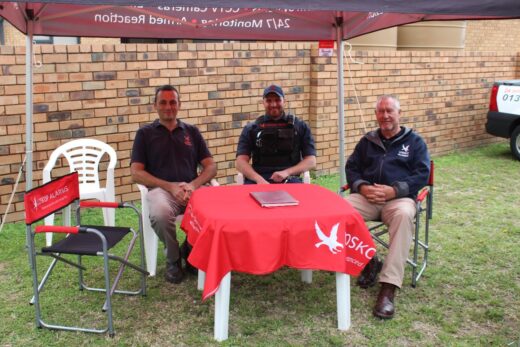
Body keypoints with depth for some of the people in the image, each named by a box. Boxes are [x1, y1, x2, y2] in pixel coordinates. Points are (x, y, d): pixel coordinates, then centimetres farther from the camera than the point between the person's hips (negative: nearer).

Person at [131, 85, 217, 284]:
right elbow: (136, 173, 4)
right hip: (161, 189, -2)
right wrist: (170, 186, -10)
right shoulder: (145, 133, 14)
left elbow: (211, 167, 13)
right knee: (160, 213, -38)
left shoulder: (191, 131, 20)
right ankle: (173, 259, -7)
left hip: (193, 188, 2)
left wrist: (193, 185, -10)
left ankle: (190, 251, 0)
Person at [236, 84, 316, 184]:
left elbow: (311, 160, 10)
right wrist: (258, 179, -14)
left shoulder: (300, 127, 16)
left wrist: (287, 172, -8)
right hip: (258, 178, 0)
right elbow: (241, 161, 6)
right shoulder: (251, 129, 16)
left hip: (290, 179, 0)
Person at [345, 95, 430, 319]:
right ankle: (367, 262, -10)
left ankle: (389, 287, -40)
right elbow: (351, 168, 18)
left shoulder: (414, 141, 15)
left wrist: (394, 190, -13)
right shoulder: (368, 141, 24)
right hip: (366, 196, 3)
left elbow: (422, 174, 3)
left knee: (404, 215, -40)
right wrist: (362, 187, -5)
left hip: (399, 198, -3)